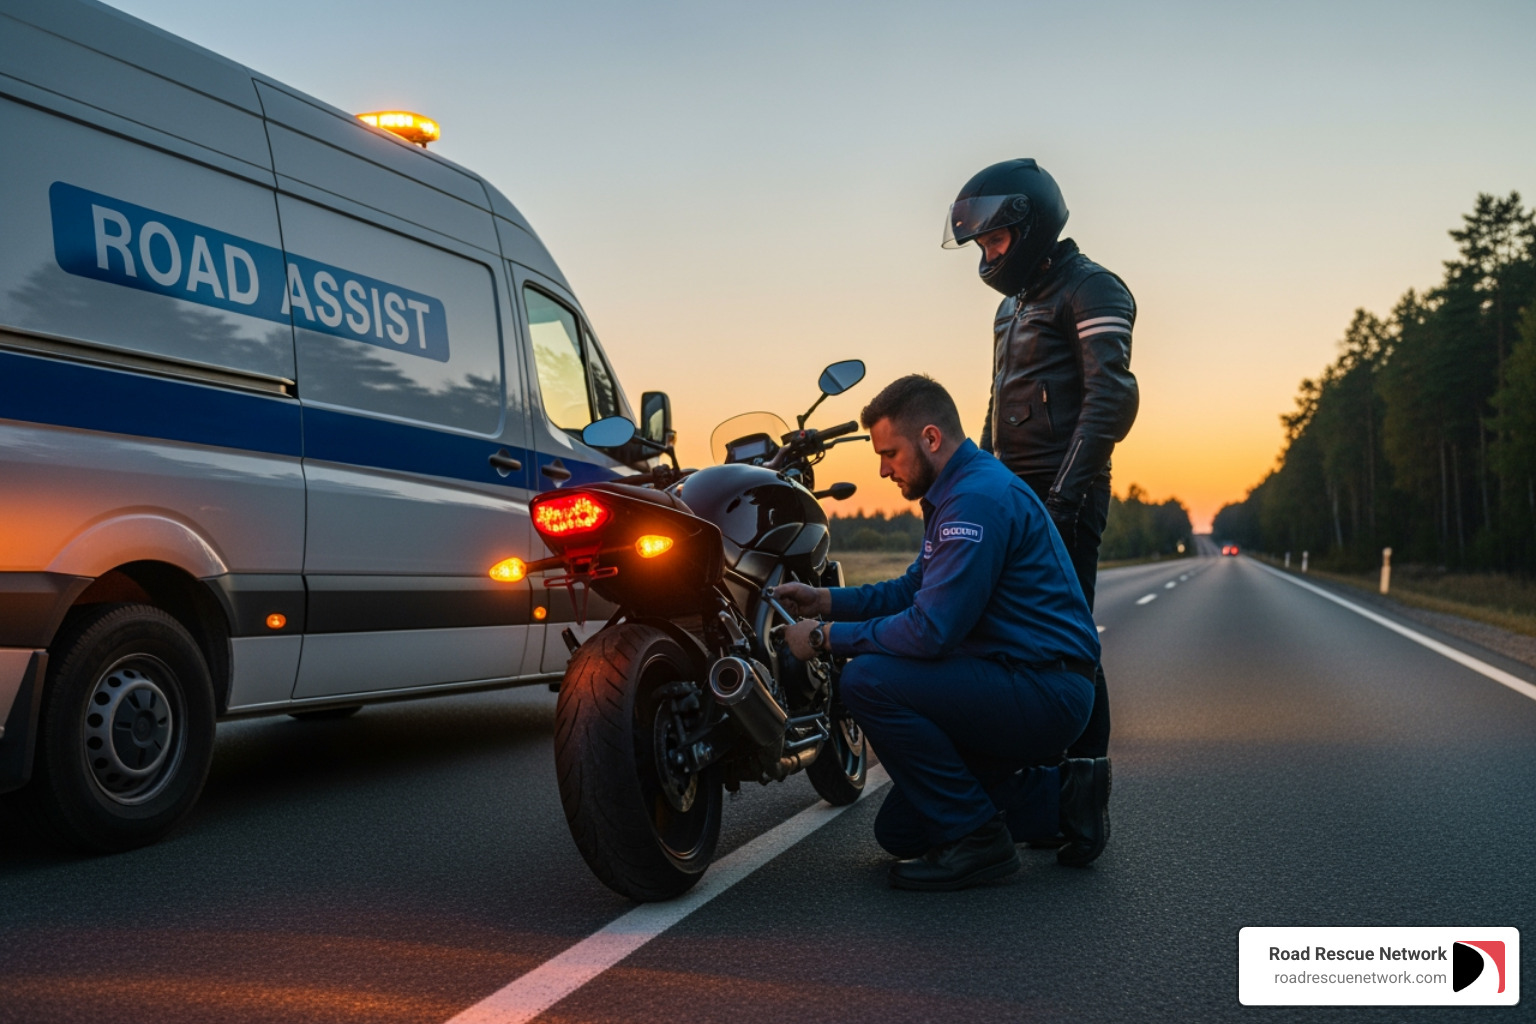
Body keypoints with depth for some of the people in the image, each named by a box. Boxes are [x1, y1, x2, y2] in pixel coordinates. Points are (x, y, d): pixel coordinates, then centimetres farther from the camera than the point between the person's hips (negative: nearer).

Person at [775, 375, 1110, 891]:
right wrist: (827, 600, 9)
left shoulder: (979, 499, -21)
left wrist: (827, 635, -16)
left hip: (1043, 692, -10)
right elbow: (915, 589, 21)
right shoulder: (956, 491, 13)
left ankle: (976, 838, -13)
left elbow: (931, 630, -27)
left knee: (867, 679, -24)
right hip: (1022, 684, 10)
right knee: (899, 831, 11)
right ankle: (1061, 793, 16)